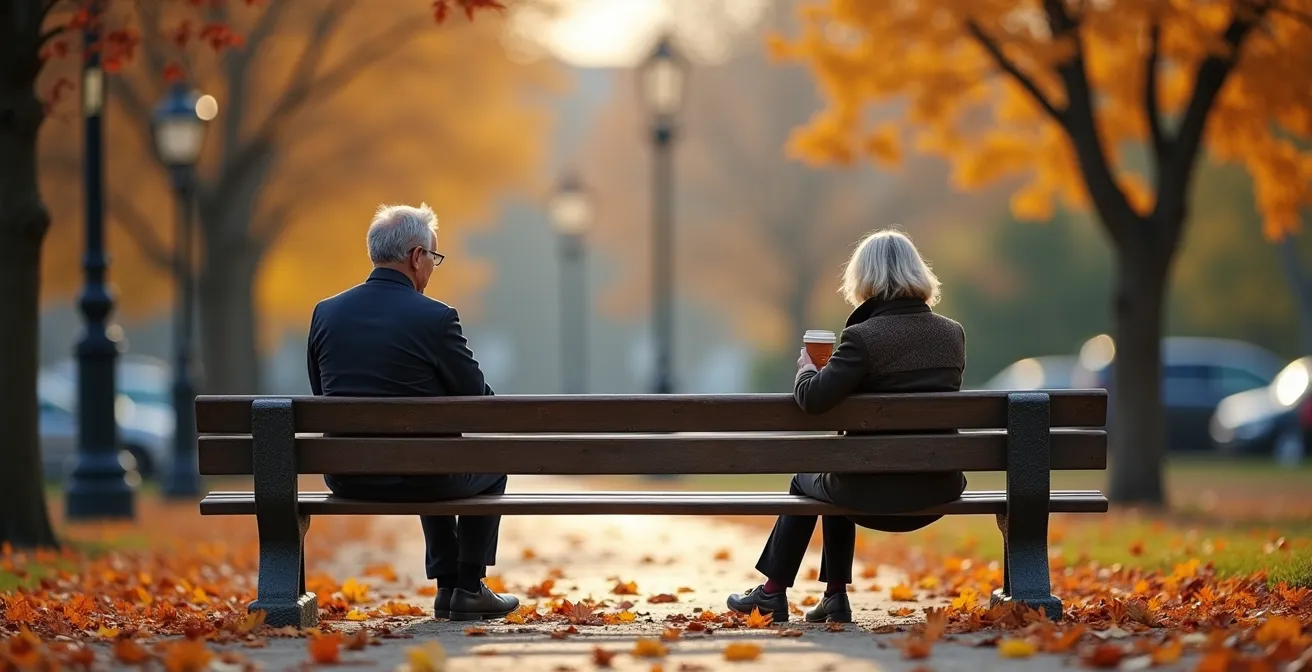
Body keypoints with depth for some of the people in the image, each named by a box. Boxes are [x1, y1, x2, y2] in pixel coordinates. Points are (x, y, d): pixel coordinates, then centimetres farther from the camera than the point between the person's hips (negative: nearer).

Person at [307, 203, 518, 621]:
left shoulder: (325, 313, 0)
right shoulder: (435, 318, -14)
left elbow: (323, 396, 12)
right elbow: (480, 402, -4)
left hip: (344, 477, 5)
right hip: (411, 476, -5)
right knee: (491, 466, 27)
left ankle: (448, 587, 36)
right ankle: (469, 589, 25)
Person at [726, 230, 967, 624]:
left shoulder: (864, 337, -17)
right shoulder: (953, 334, 2)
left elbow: (812, 399, -22)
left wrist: (806, 368, 1)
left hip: (876, 492, -5)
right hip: (940, 489, 6)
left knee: (807, 480, 28)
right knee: (835, 480, 34)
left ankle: (774, 592, 36)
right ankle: (835, 596, 35)